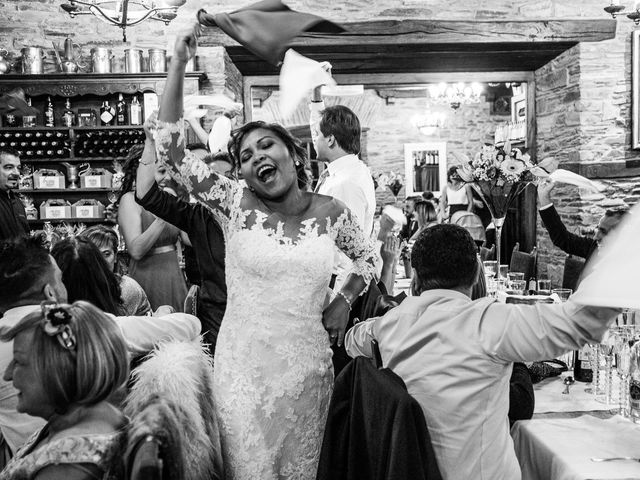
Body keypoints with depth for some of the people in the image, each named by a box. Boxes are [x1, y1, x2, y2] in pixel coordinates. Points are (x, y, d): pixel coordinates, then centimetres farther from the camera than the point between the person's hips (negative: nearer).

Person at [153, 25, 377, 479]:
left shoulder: (330, 211, -1)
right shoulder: (236, 206, -5)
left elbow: (367, 257, 18)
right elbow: (170, 147, -13)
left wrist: (344, 301, 4)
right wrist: (179, 64, -18)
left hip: (308, 365, 1)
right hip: (244, 366, -1)